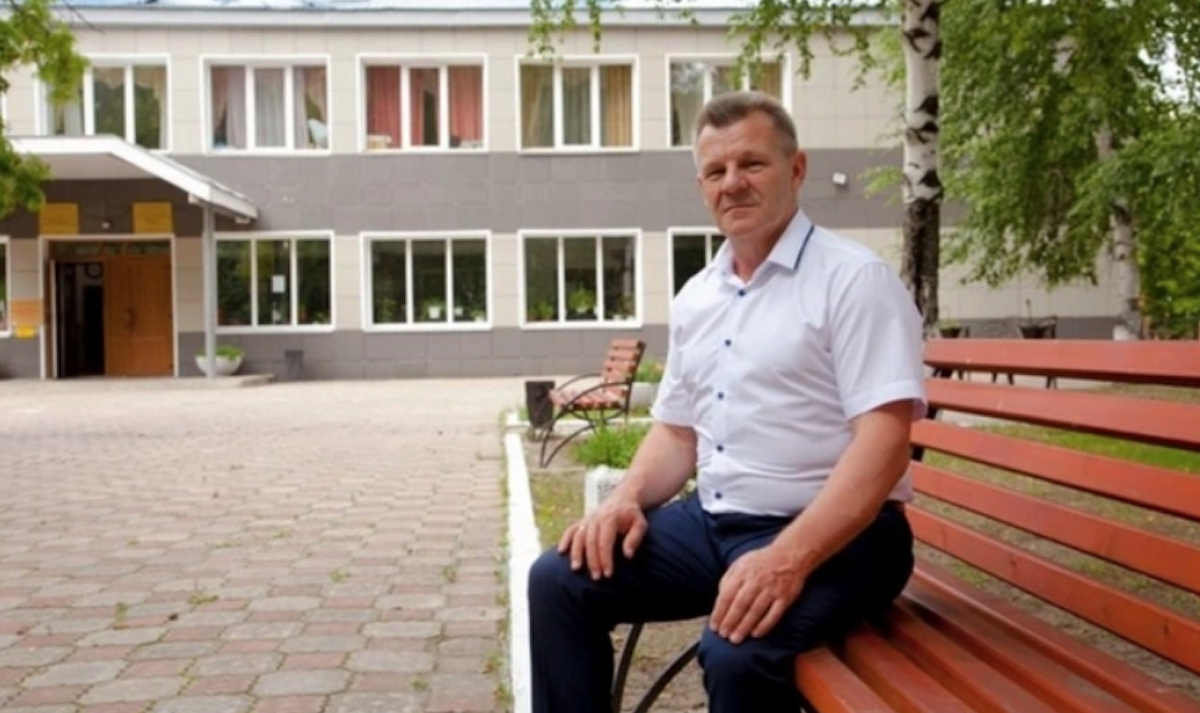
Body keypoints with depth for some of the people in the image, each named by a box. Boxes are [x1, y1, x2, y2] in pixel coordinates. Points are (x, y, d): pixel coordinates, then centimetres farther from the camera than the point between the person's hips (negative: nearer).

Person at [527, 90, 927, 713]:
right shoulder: (695, 297, 13)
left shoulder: (855, 279, -10)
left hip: (831, 535, -6)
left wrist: (788, 558, -30)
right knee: (559, 580, -4)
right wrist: (626, 498, -2)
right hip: (712, 519, 7)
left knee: (736, 655, -32)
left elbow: (883, 440, -19)